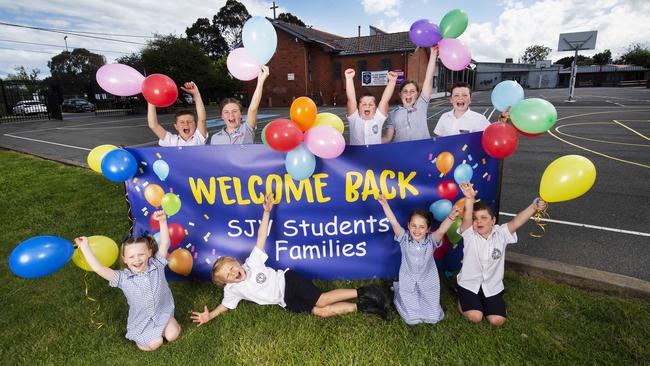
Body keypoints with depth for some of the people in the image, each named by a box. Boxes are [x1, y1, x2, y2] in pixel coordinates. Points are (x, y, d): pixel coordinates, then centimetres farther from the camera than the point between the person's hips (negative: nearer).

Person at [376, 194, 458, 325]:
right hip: (408, 282, -1)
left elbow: (441, 231, -34)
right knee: (412, 320, 3)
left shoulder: (431, 240, -15)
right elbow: (394, 223, -27)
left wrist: (451, 217, -53)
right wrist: (385, 204, -38)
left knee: (433, 317, 8)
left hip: (428, 282, 1)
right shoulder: (404, 238, -15)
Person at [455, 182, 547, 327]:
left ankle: (483, 302, 24)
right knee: (475, 317, -17)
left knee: (497, 320, -8)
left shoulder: (501, 234, -8)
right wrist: (469, 198, -52)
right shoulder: (469, 235, -14)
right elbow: (467, 217, -33)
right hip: (469, 283, -2)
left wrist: (534, 207, -43)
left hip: (492, 285, 3)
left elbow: (516, 222, -25)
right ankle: (463, 298, 16)